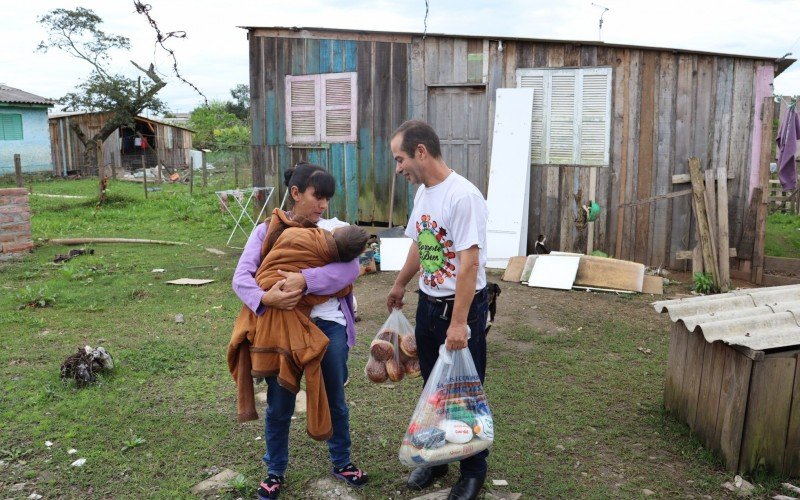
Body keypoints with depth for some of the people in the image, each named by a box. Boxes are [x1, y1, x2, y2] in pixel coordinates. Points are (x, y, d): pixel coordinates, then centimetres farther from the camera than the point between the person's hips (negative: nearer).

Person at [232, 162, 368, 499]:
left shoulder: (335, 229, 1)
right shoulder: (267, 230, 1)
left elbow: (350, 268, -17)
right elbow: (241, 278, -9)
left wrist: (305, 279, -29)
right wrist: (265, 298, -30)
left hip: (328, 325, 1)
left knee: (335, 401, 15)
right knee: (279, 406, 11)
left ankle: (341, 462, 38)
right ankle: (275, 471, 33)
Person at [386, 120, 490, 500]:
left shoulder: (462, 196, -23)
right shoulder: (422, 193, 5)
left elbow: (469, 263, -27)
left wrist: (459, 323, -27)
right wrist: (400, 284, 28)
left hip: (463, 306, -8)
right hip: (428, 304, 8)